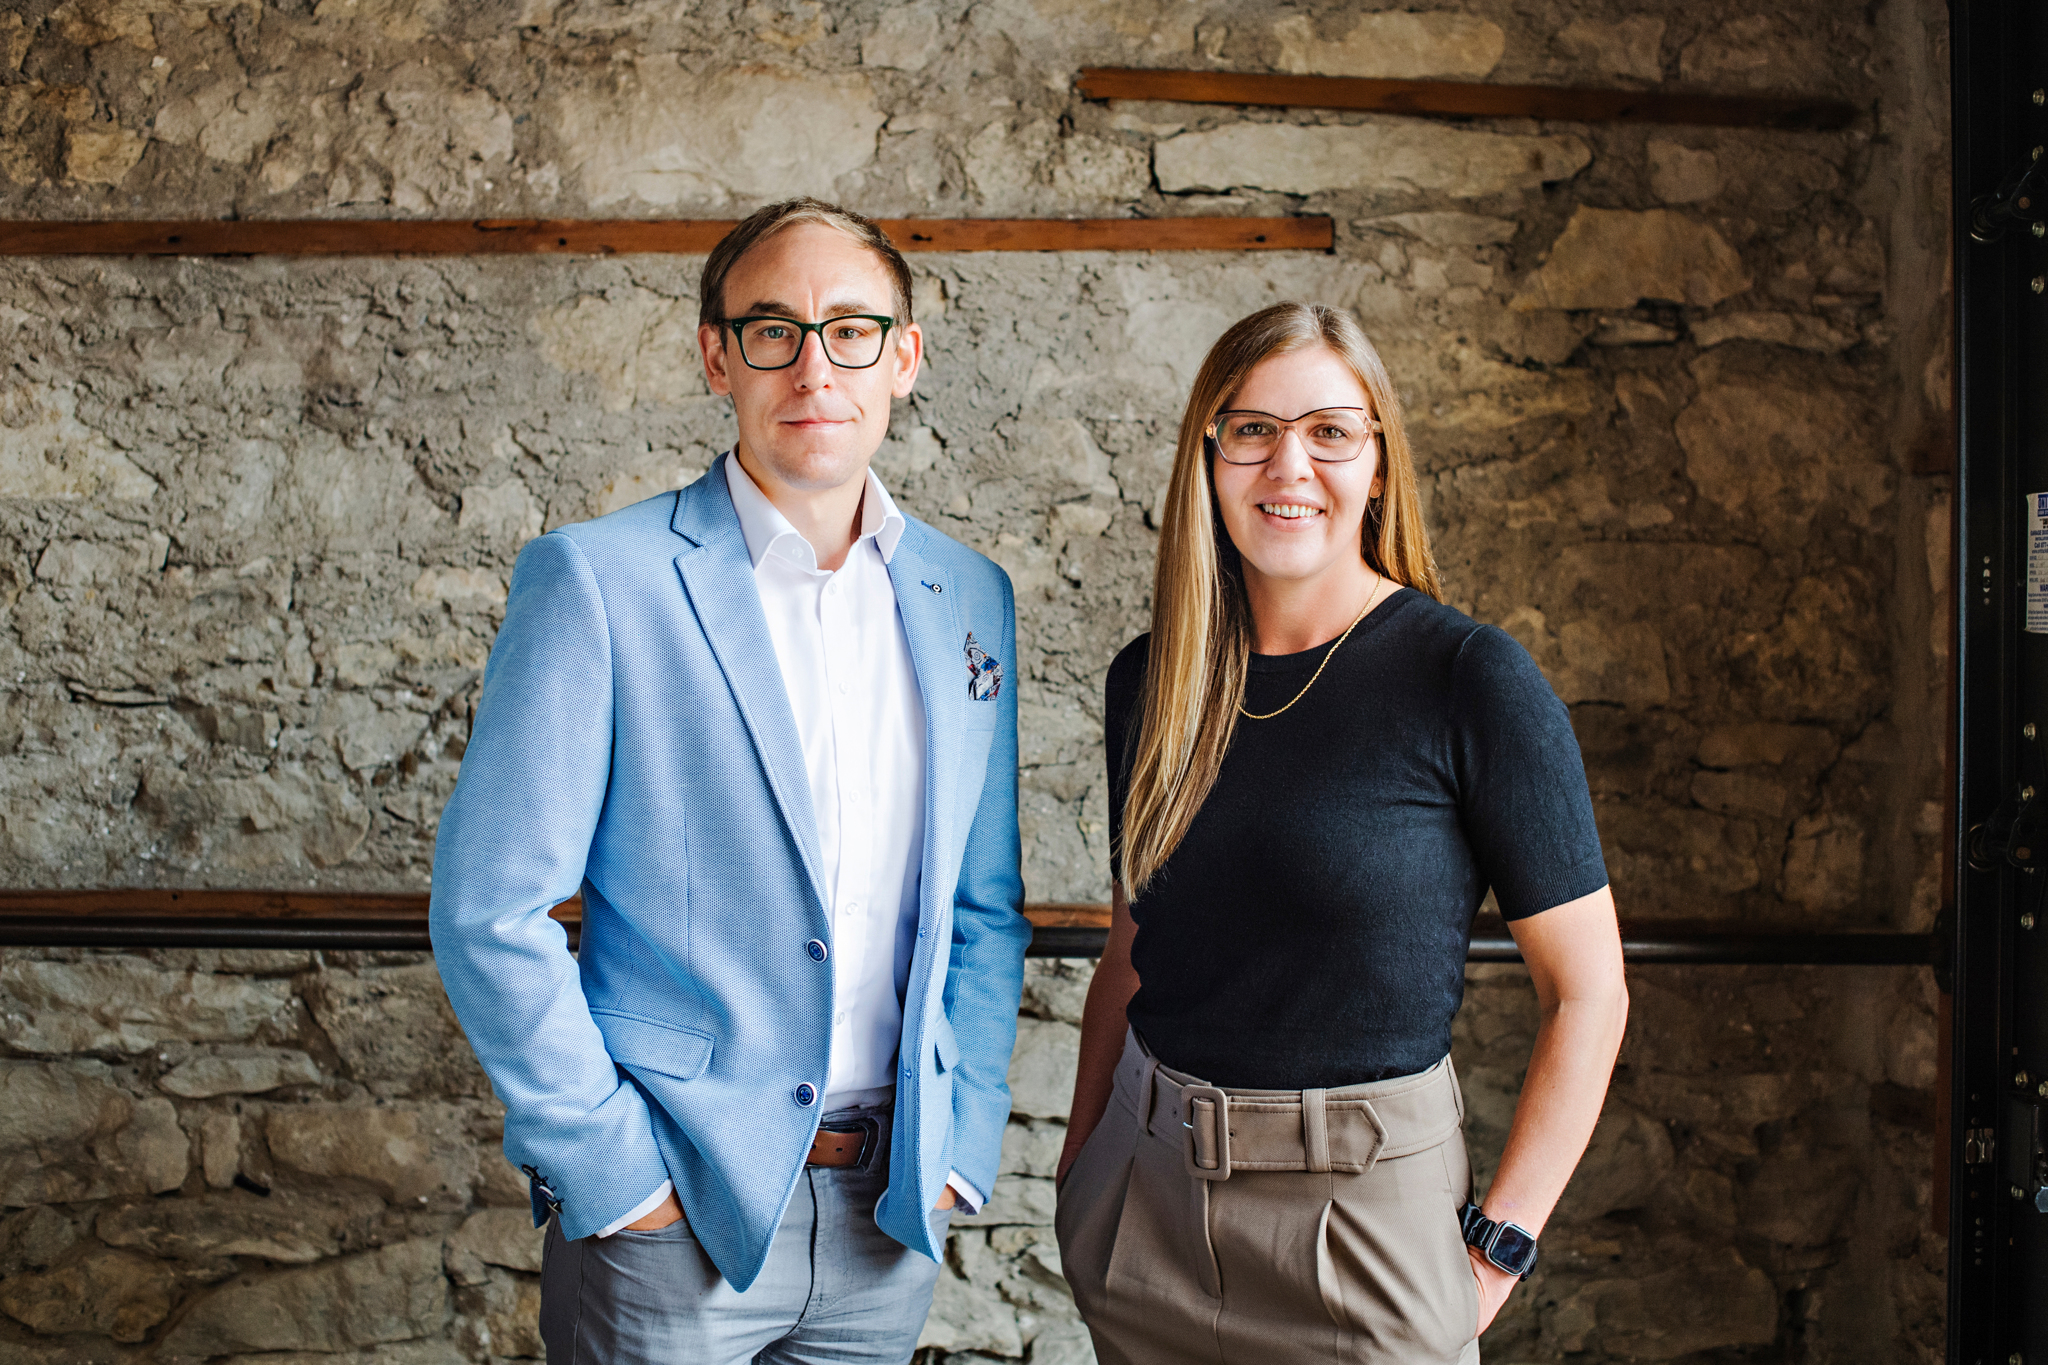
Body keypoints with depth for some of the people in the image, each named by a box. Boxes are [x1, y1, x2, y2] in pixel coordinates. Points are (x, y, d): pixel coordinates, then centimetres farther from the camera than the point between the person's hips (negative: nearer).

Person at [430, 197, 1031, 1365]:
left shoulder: (972, 598, 5)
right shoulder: (598, 579, -9)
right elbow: (489, 911, -10)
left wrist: (963, 1138, 3)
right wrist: (613, 1171, -11)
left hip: (894, 1216, 4)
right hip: (668, 1217, -4)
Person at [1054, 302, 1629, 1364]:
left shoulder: (1471, 681, -12)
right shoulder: (1149, 679, 3)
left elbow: (1588, 990, -10)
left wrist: (1495, 1247, -11)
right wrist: (1081, 1158, 8)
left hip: (1368, 1206, -4)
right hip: (1144, 1198, 4)